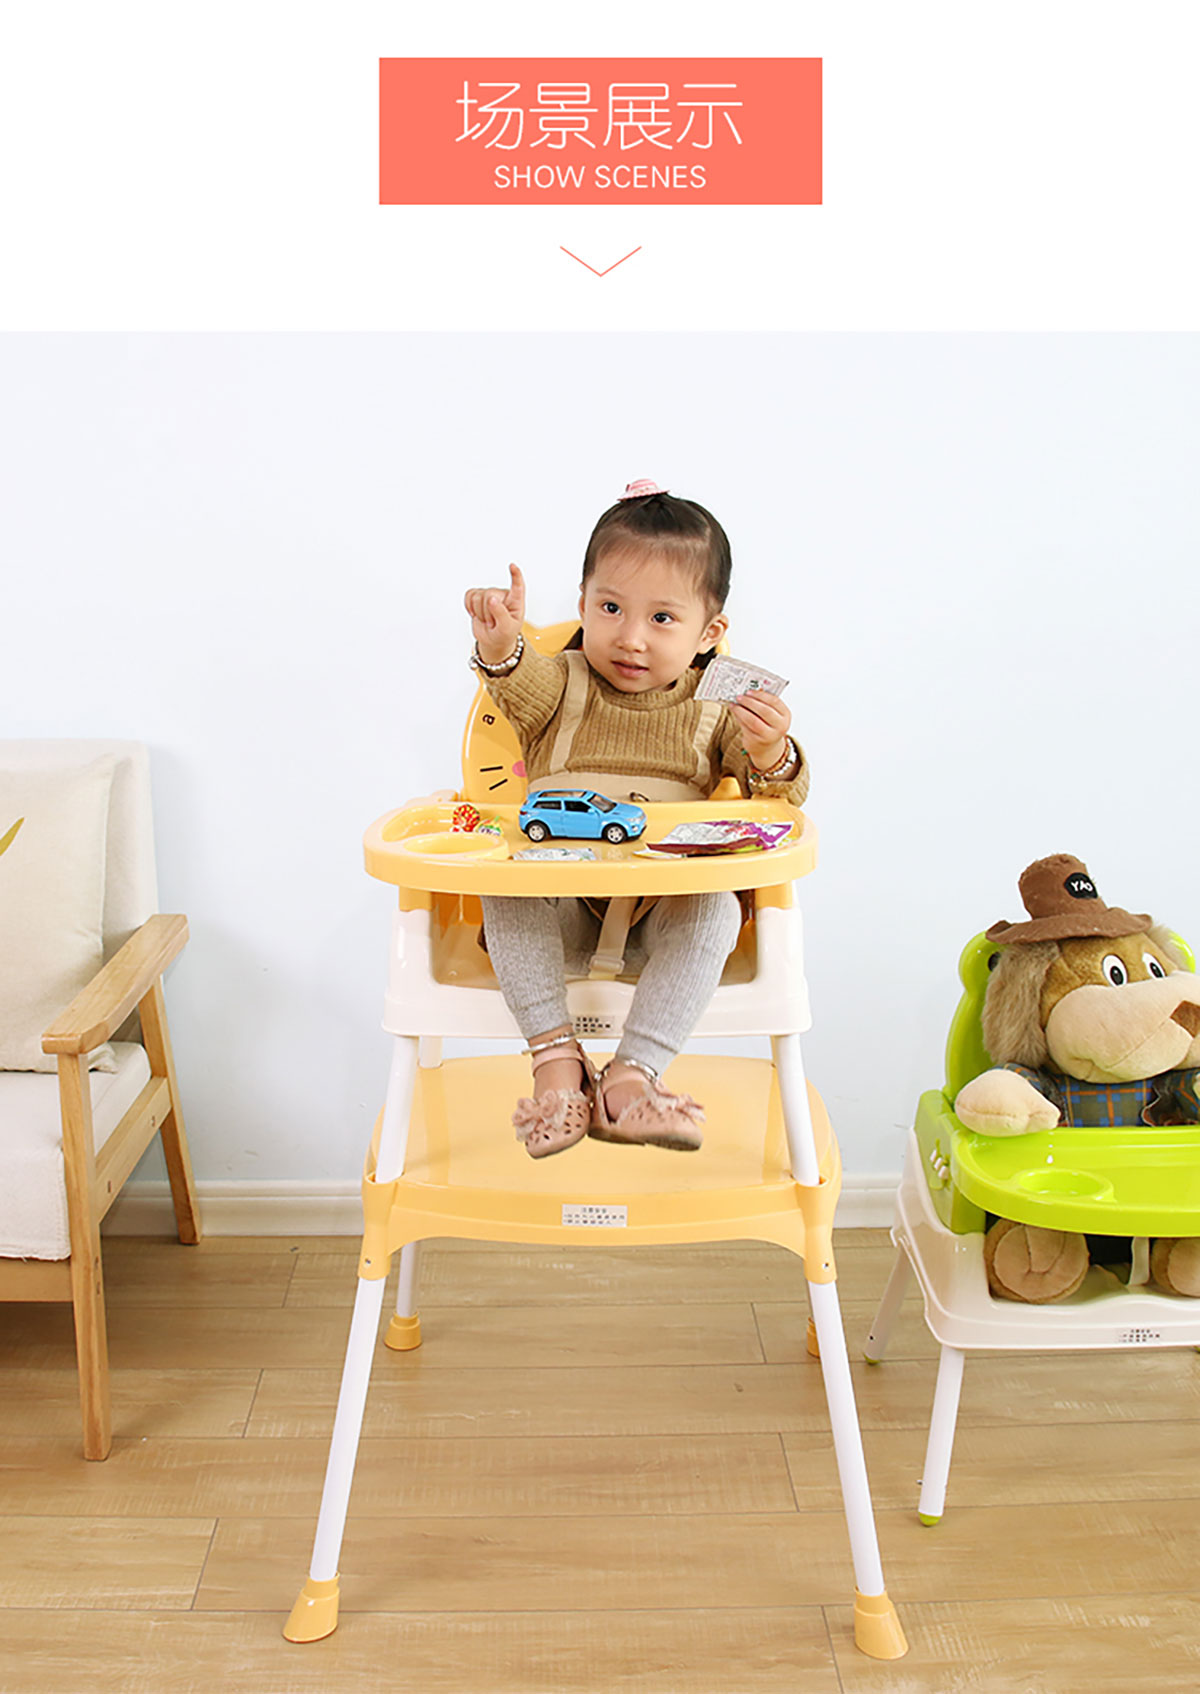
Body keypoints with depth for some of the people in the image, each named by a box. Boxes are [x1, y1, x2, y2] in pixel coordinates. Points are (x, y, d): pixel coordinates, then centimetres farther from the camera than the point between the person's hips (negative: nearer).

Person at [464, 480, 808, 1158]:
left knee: (716, 911, -31)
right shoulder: (563, 682, 4)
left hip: (664, 913, 0)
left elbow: (781, 796, 1)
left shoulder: (717, 711, 6)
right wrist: (501, 647, -44)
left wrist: (770, 753, -23)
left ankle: (630, 1078, -34)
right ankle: (556, 1056, -29)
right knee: (506, 893, -29)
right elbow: (522, 687, -20)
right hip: (561, 913, 0)